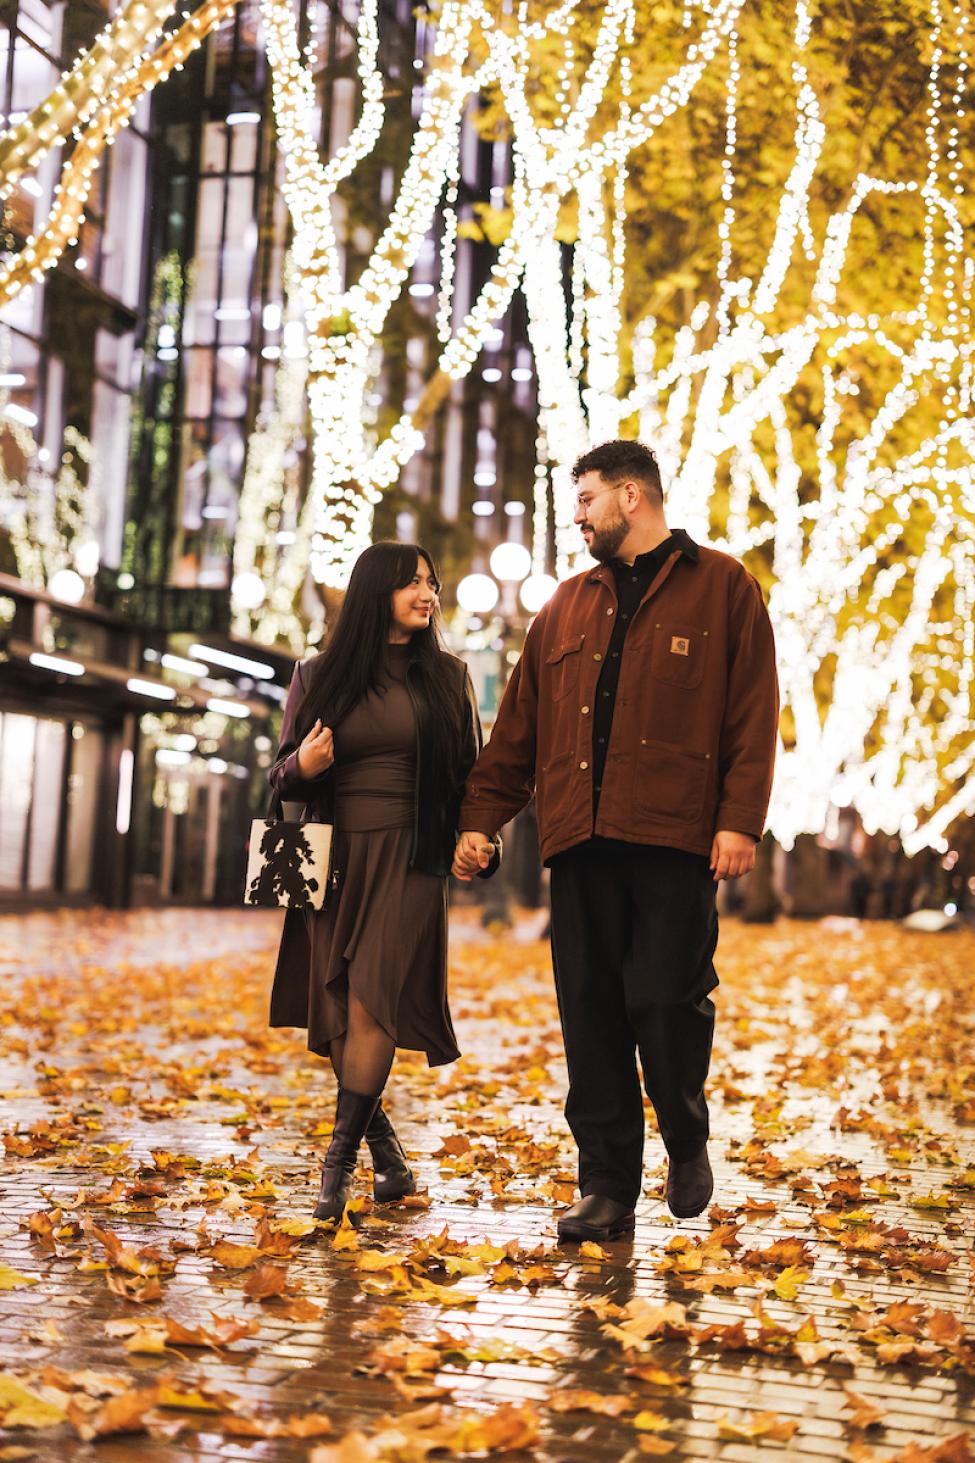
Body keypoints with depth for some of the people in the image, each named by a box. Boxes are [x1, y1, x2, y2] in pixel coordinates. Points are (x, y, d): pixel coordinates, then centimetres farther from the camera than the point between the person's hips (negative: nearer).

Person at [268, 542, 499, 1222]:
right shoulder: (320, 675, 8)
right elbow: (282, 776, 12)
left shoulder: (448, 675, 9)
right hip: (334, 858, 2)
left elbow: (472, 769, 10)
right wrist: (301, 767, -11)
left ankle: (342, 1159, -7)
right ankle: (386, 1150, 18)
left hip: (410, 859, -1)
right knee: (335, 1011, 1)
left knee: (372, 1001, -13)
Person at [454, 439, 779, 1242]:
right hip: (581, 842, 5)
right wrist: (481, 818, 14)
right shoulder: (568, 606, 21)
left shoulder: (722, 587, 7)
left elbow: (753, 714, -1)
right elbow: (517, 728, 20)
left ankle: (687, 1143, 21)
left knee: (666, 1004, -6)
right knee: (592, 1018, 3)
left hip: (674, 840, -4)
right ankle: (607, 1186, 11)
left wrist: (740, 819, -11)